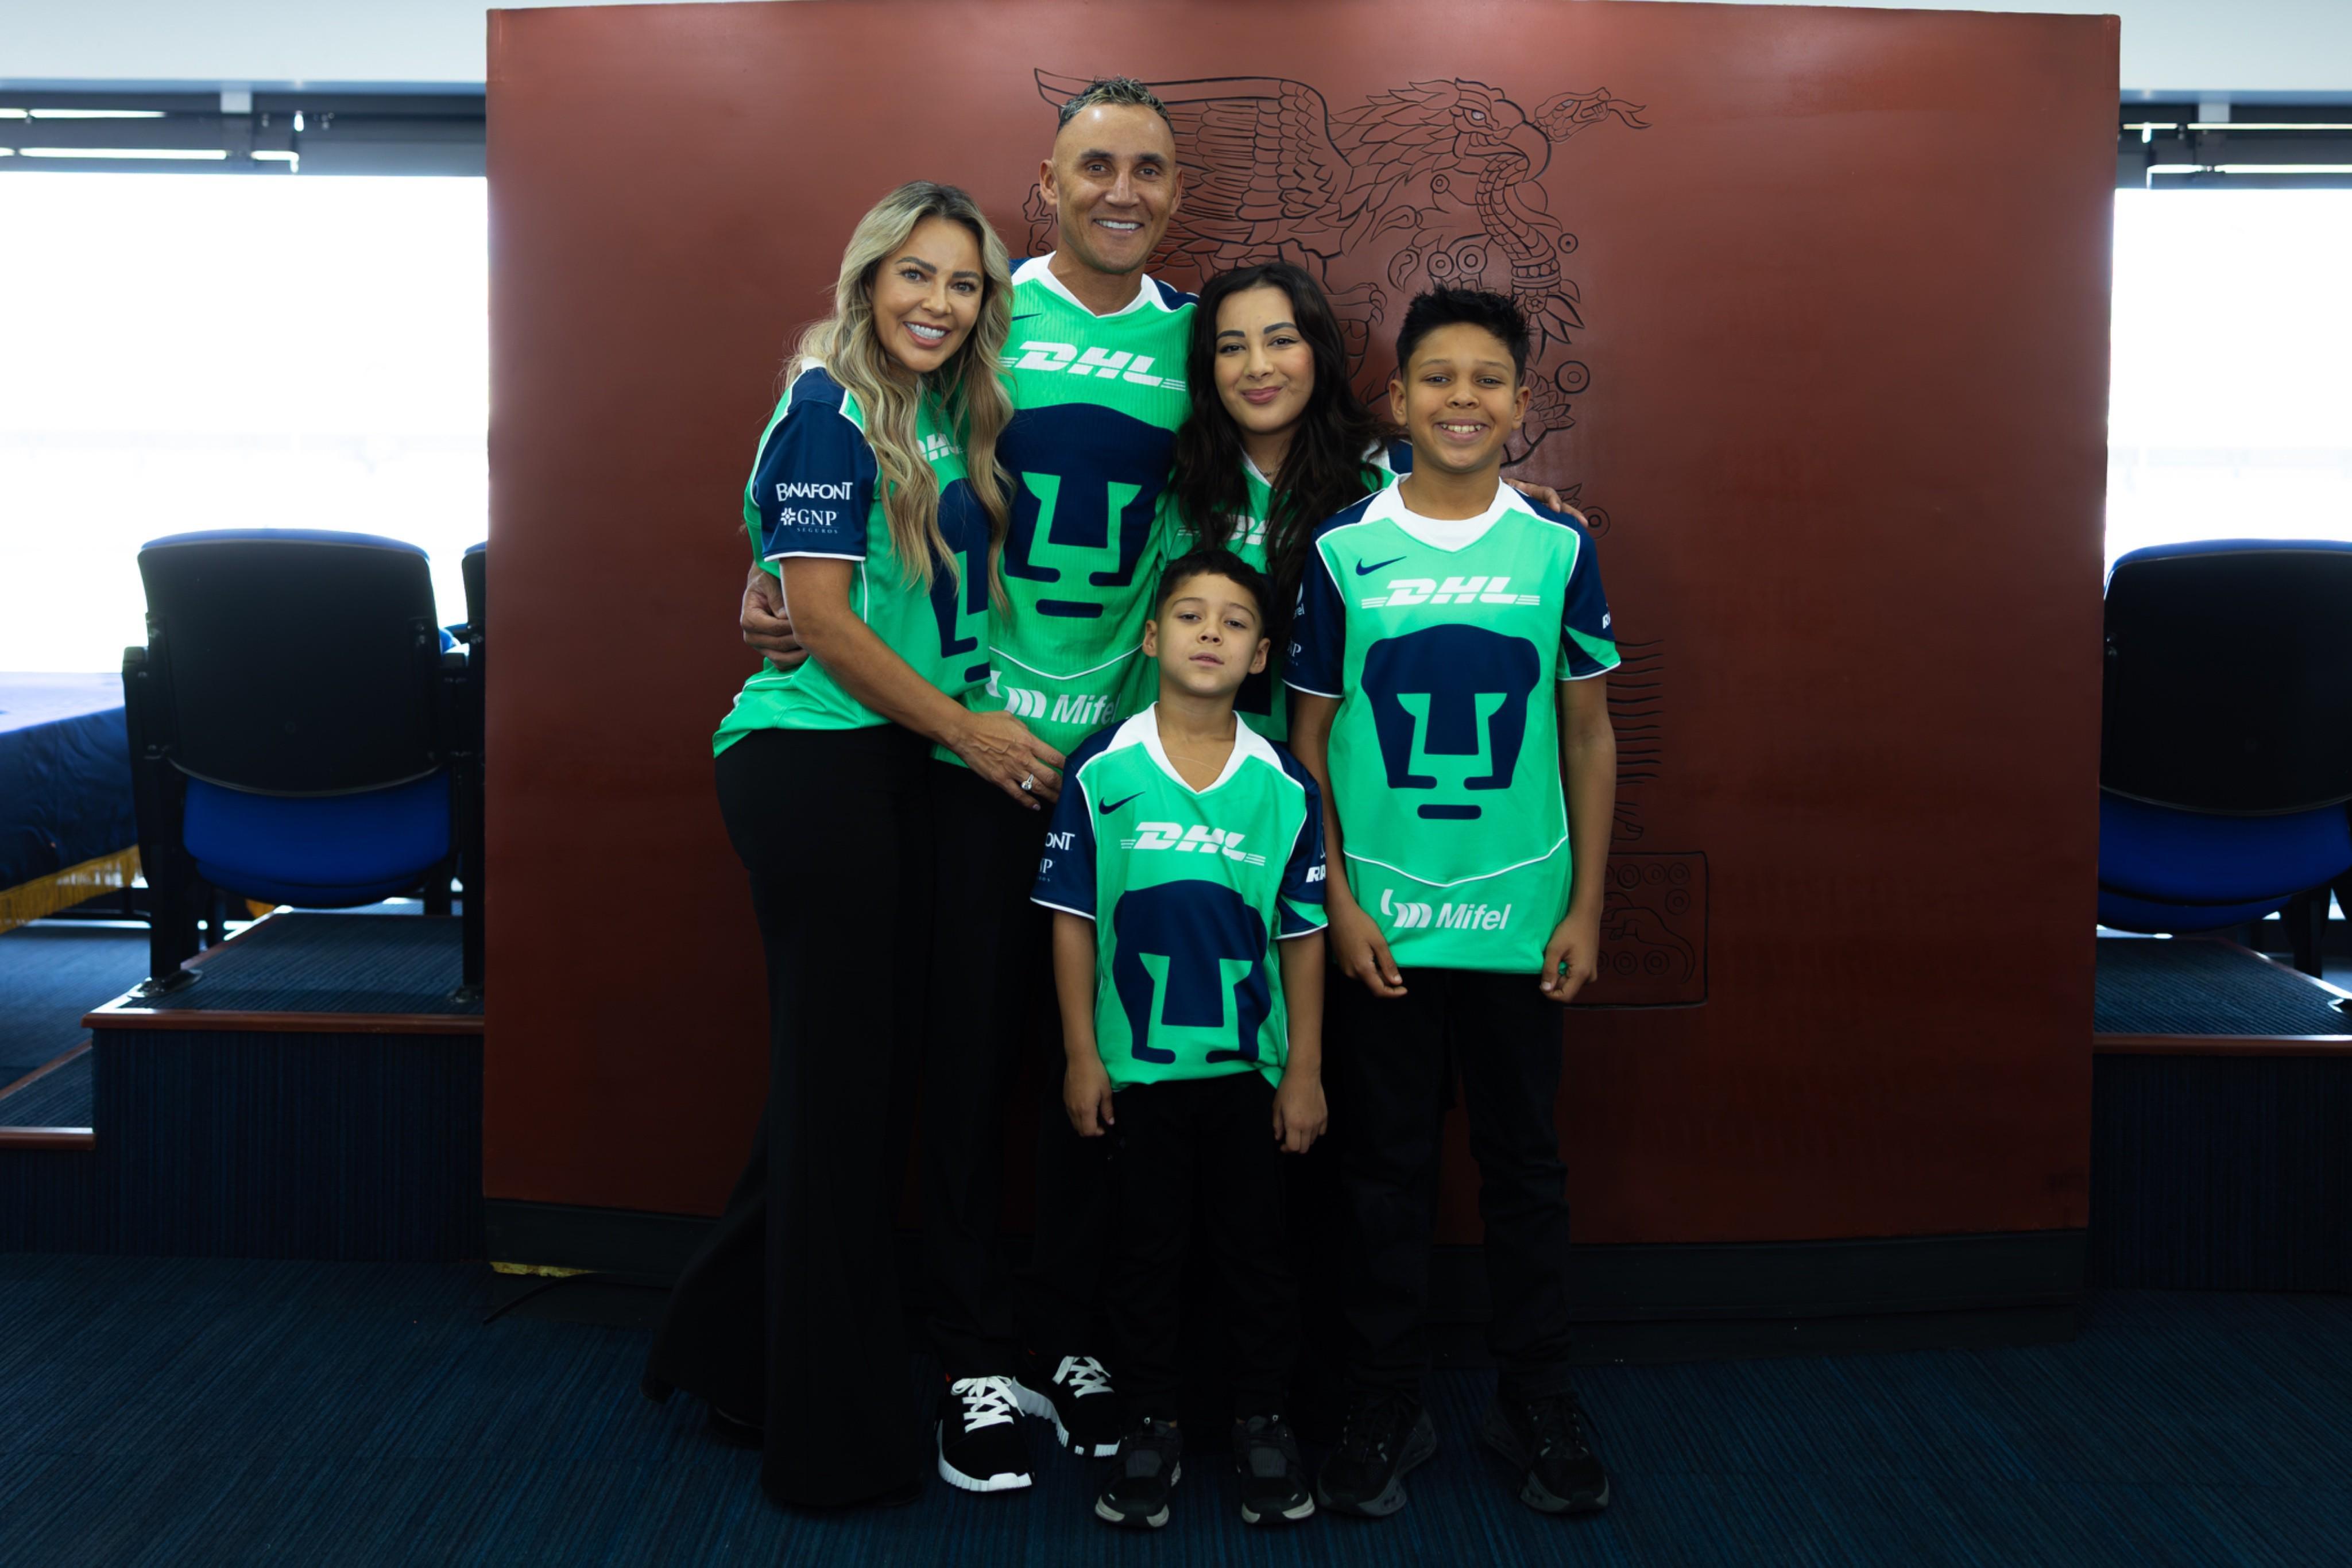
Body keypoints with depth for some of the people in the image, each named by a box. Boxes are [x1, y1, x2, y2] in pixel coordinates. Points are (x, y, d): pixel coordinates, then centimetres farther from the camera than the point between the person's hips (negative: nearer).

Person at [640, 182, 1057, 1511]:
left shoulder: (954, 419, 14)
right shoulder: (829, 413, -10)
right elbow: (820, 612, -16)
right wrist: (971, 729, -11)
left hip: (897, 767, 8)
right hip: (814, 765, -8)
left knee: (877, 1056, 13)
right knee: (840, 1073, -1)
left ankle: (734, 1341, 31)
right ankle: (832, 1439, 13)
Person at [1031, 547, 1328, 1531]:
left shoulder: (1284, 785, -4)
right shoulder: (1101, 773, -6)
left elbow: (1303, 936, 1)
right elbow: (1072, 920, -2)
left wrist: (1304, 1073, 1)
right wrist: (1081, 1055, -4)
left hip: (1249, 1063, 1)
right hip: (1135, 1061, -1)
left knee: (1255, 1245, 11)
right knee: (1145, 1248, 11)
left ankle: (1262, 1420, 27)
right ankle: (1150, 1423, 25)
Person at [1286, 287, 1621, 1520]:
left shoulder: (1558, 549, 1)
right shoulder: (1343, 549, -2)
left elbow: (1590, 738, 5)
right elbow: (1309, 743, 1)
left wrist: (1586, 909, 2)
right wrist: (1340, 904, -4)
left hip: (1520, 918, 1)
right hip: (1380, 920, -1)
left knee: (1525, 1161, 11)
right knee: (1385, 1166, 9)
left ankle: (1537, 1406, 27)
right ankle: (1385, 1409, 23)